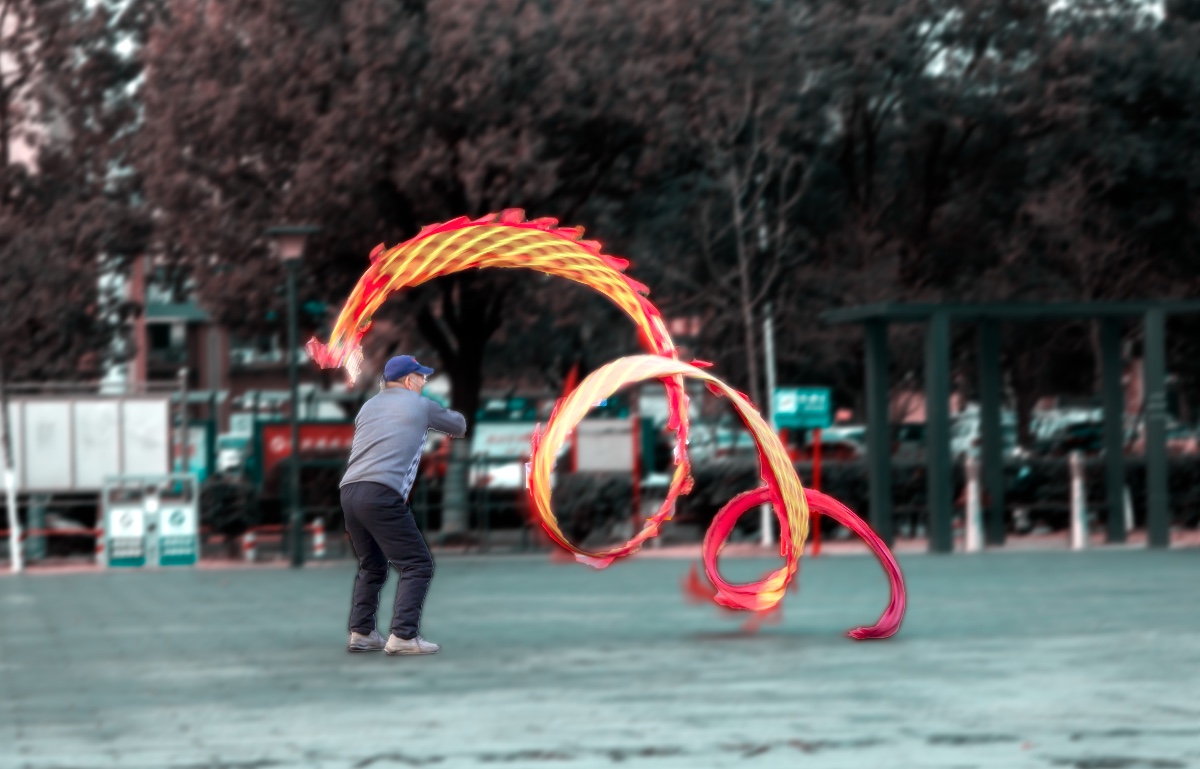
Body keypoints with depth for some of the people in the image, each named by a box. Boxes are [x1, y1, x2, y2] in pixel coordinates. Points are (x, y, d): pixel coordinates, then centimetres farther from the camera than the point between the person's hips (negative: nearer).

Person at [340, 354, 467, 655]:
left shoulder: (369, 406, 23)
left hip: (349, 492, 7)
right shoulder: (420, 405, 10)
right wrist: (456, 429, 48)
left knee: (371, 566, 22)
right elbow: (458, 424, 24)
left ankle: (360, 633, 16)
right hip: (382, 495, -7)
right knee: (417, 564, -1)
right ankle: (403, 635, -11)